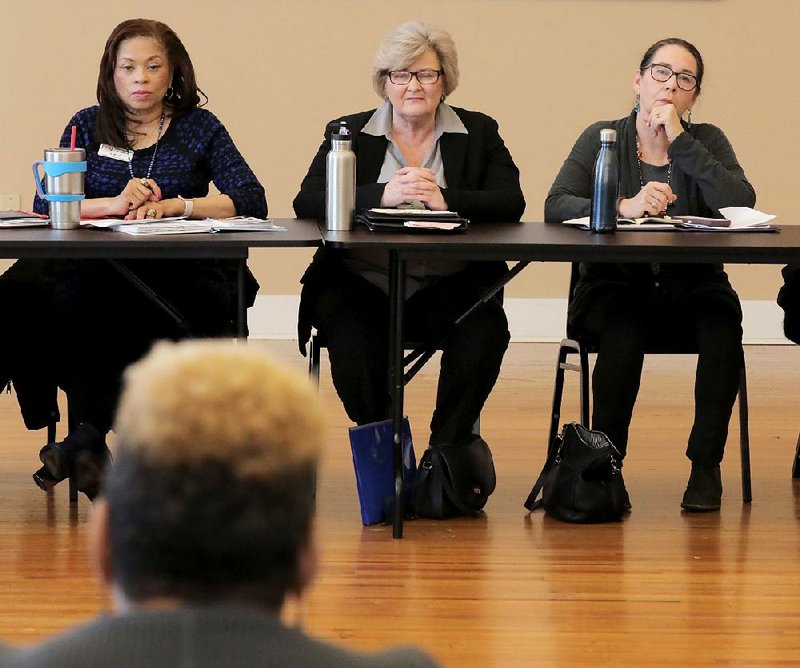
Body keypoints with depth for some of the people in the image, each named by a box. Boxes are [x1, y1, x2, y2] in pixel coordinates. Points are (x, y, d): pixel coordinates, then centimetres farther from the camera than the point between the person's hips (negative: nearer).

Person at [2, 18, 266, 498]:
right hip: (97, 270, 2)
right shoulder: (88, 126, 17)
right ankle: (90, 437, -27)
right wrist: (115, 203, -14)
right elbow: (45, 203, 4)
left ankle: (86, 437, -26)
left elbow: (252, 201, 0)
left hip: (181, 278, -2)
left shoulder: (200, 129, 13)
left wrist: (176, 205, -15)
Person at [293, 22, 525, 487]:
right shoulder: (348, 133, 13)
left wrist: (446, 199, -17)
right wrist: (383, 194, -15)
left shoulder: (479, 132, 15)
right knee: (351, 338, -33)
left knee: (485, 331, -30)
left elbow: (511, 203, 0)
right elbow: (307, 203, -1)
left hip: (447, 285, 1)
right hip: (363, 282, 0)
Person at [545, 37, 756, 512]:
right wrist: (624, 206, -28)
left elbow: (742, 205, -13)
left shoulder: (706, 141, 6)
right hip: (617, 286, -1)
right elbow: (556, 206, -11)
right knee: (623, 329, -34)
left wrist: (681, 141, -15)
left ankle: (707, 464, -21)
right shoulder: (603, 139, 4)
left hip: (693, 288, 1)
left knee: (722, 325, -31)